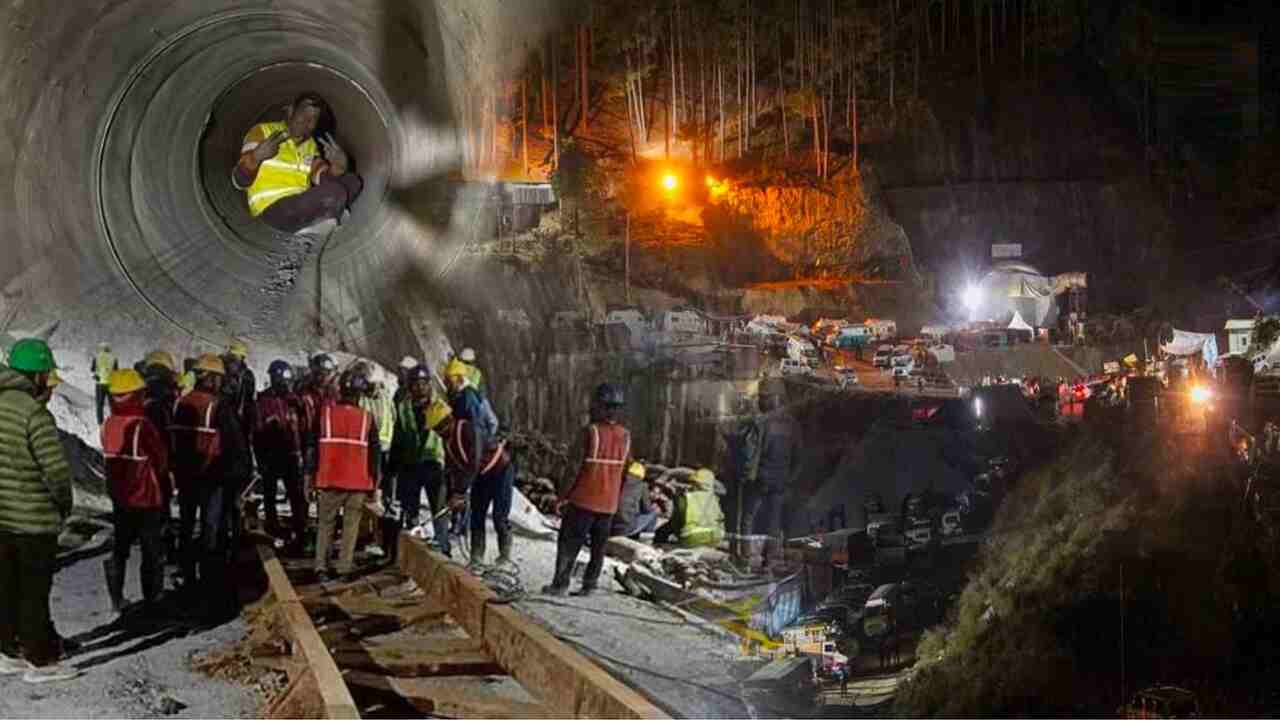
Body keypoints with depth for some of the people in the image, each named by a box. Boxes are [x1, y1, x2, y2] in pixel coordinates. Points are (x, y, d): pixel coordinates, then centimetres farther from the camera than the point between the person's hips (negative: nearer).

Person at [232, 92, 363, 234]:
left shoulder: (310, 145, 16)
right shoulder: (263, 132, -3)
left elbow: (323, 178, 1)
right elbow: (239, 181, -8)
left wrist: (337, 167, -20)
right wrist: (255, 157, -27)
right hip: (272, 207, -7)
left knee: (352, 181, -6)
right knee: (335, 194, -28)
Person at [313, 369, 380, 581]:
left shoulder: (324, 413, -2)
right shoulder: (368, 418, 0)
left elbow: (313, 447, 1)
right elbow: (374, 454, 4)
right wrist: (373, 483, 12)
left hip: (329, 480, 0)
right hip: (358, 482, 0)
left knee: (326, 524, 10)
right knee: (351, 525, 7)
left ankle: (321, 567, 2)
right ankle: (345, 567, 4)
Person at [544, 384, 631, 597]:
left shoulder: (591, 431, -15)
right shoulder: (625, 435, 2)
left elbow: (575, 467, -15)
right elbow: (625, 472, 7)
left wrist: (562, 497, -7)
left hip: (584, 500, -5)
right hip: (609, 503, 5)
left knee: (569, 543, 5)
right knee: (599, 546, 13)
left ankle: (560, 585, 4)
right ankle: (589, 586, 13)